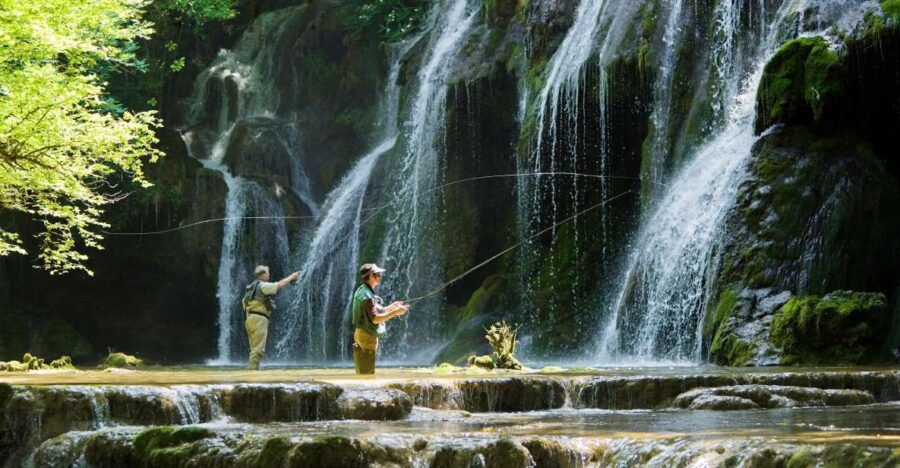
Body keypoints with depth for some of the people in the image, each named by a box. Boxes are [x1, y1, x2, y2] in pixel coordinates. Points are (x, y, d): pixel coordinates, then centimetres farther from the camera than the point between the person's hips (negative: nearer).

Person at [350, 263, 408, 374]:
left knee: (362, 372, 14)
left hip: (360, 333, 10)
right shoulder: (367, 295, -19)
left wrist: (392, 306, 14)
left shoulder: (361, 291, 13)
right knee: (367, 373, -7)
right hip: (367, 336, -10)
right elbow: (375, 318, -25)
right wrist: (395, 312, -22)